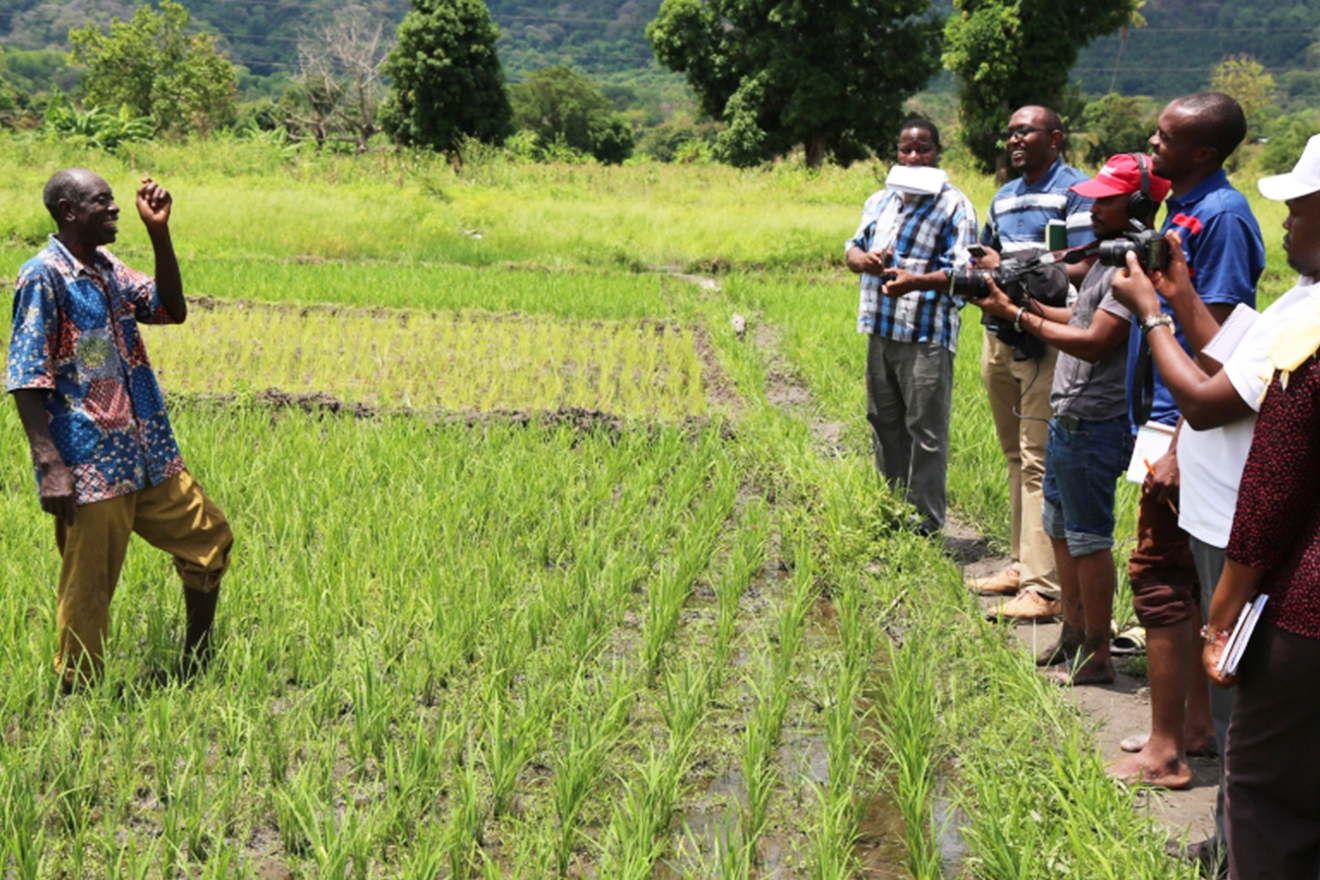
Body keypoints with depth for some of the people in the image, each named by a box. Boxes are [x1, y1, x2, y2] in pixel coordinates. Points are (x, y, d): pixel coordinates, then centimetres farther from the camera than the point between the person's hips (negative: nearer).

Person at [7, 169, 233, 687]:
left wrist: (159, 233, 1)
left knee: (208, 538, 16)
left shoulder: (108, 269, 11)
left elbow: (172, 310, 12)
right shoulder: (44, 276, -13)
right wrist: (50, 466, -22)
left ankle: (197, 665, 32)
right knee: (88, 591, 0)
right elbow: (26, 381, -16)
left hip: (147, 456, 9)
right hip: (90, 468, -9)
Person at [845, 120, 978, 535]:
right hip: (880, 330, 7)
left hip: (927, 335, -7)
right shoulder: (879, 200, 17)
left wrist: (917, 281, -28)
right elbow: (853, 248, 21)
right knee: (884, 422, 14)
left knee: (926, 429, -5)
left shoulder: (955, 206, -4)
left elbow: (962, 272, -11)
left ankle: (926, 521, 3)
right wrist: (864, 259, -4)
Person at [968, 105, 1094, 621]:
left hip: (1046, 341, -8)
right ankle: (1022, 565, 23)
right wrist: (984, 270, 5)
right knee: (1016, 457, 14)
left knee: (1038, 461, -10)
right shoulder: (1004, 197, 19)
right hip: (999, 337, 8)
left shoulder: (1074, 192, -6)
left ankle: (1044, 587, -8)